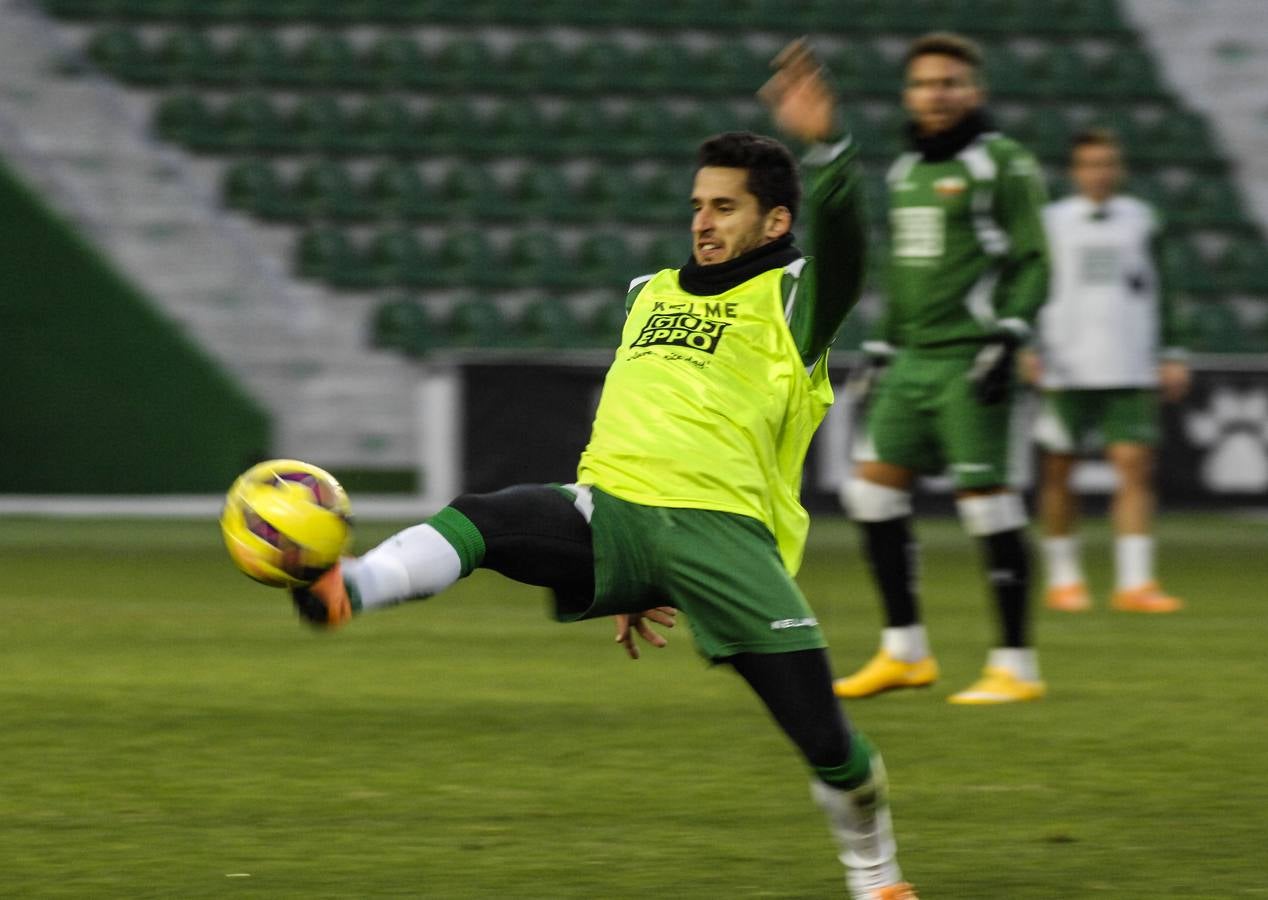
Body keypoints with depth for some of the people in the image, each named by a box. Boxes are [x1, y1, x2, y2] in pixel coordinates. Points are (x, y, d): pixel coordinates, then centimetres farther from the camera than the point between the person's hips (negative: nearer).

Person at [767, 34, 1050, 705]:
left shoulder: (1002, 164, -5)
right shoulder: (907, 170, 17)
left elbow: (1032, 263, -8)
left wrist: (1007, 339, -18)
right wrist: (882, 348, 22)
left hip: (968, 363, -8)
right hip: (913, 360, 8)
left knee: (986, 499, -8)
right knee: (872, 488, 2)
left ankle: (1015, 666, -1)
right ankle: (905, 651, 10)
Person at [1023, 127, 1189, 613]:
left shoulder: (1141, 221, 11)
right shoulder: (1051, 222, 5)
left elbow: (1158, 294, 17)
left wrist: (1172, 355, 12)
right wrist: (1026, 347, -5)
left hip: (1130, 371, 1)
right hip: (1065, 371, -1)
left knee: (1135, 465, -9)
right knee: (1057, 472, 3)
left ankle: (1134, 582, -10)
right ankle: (1063, 578, 17)